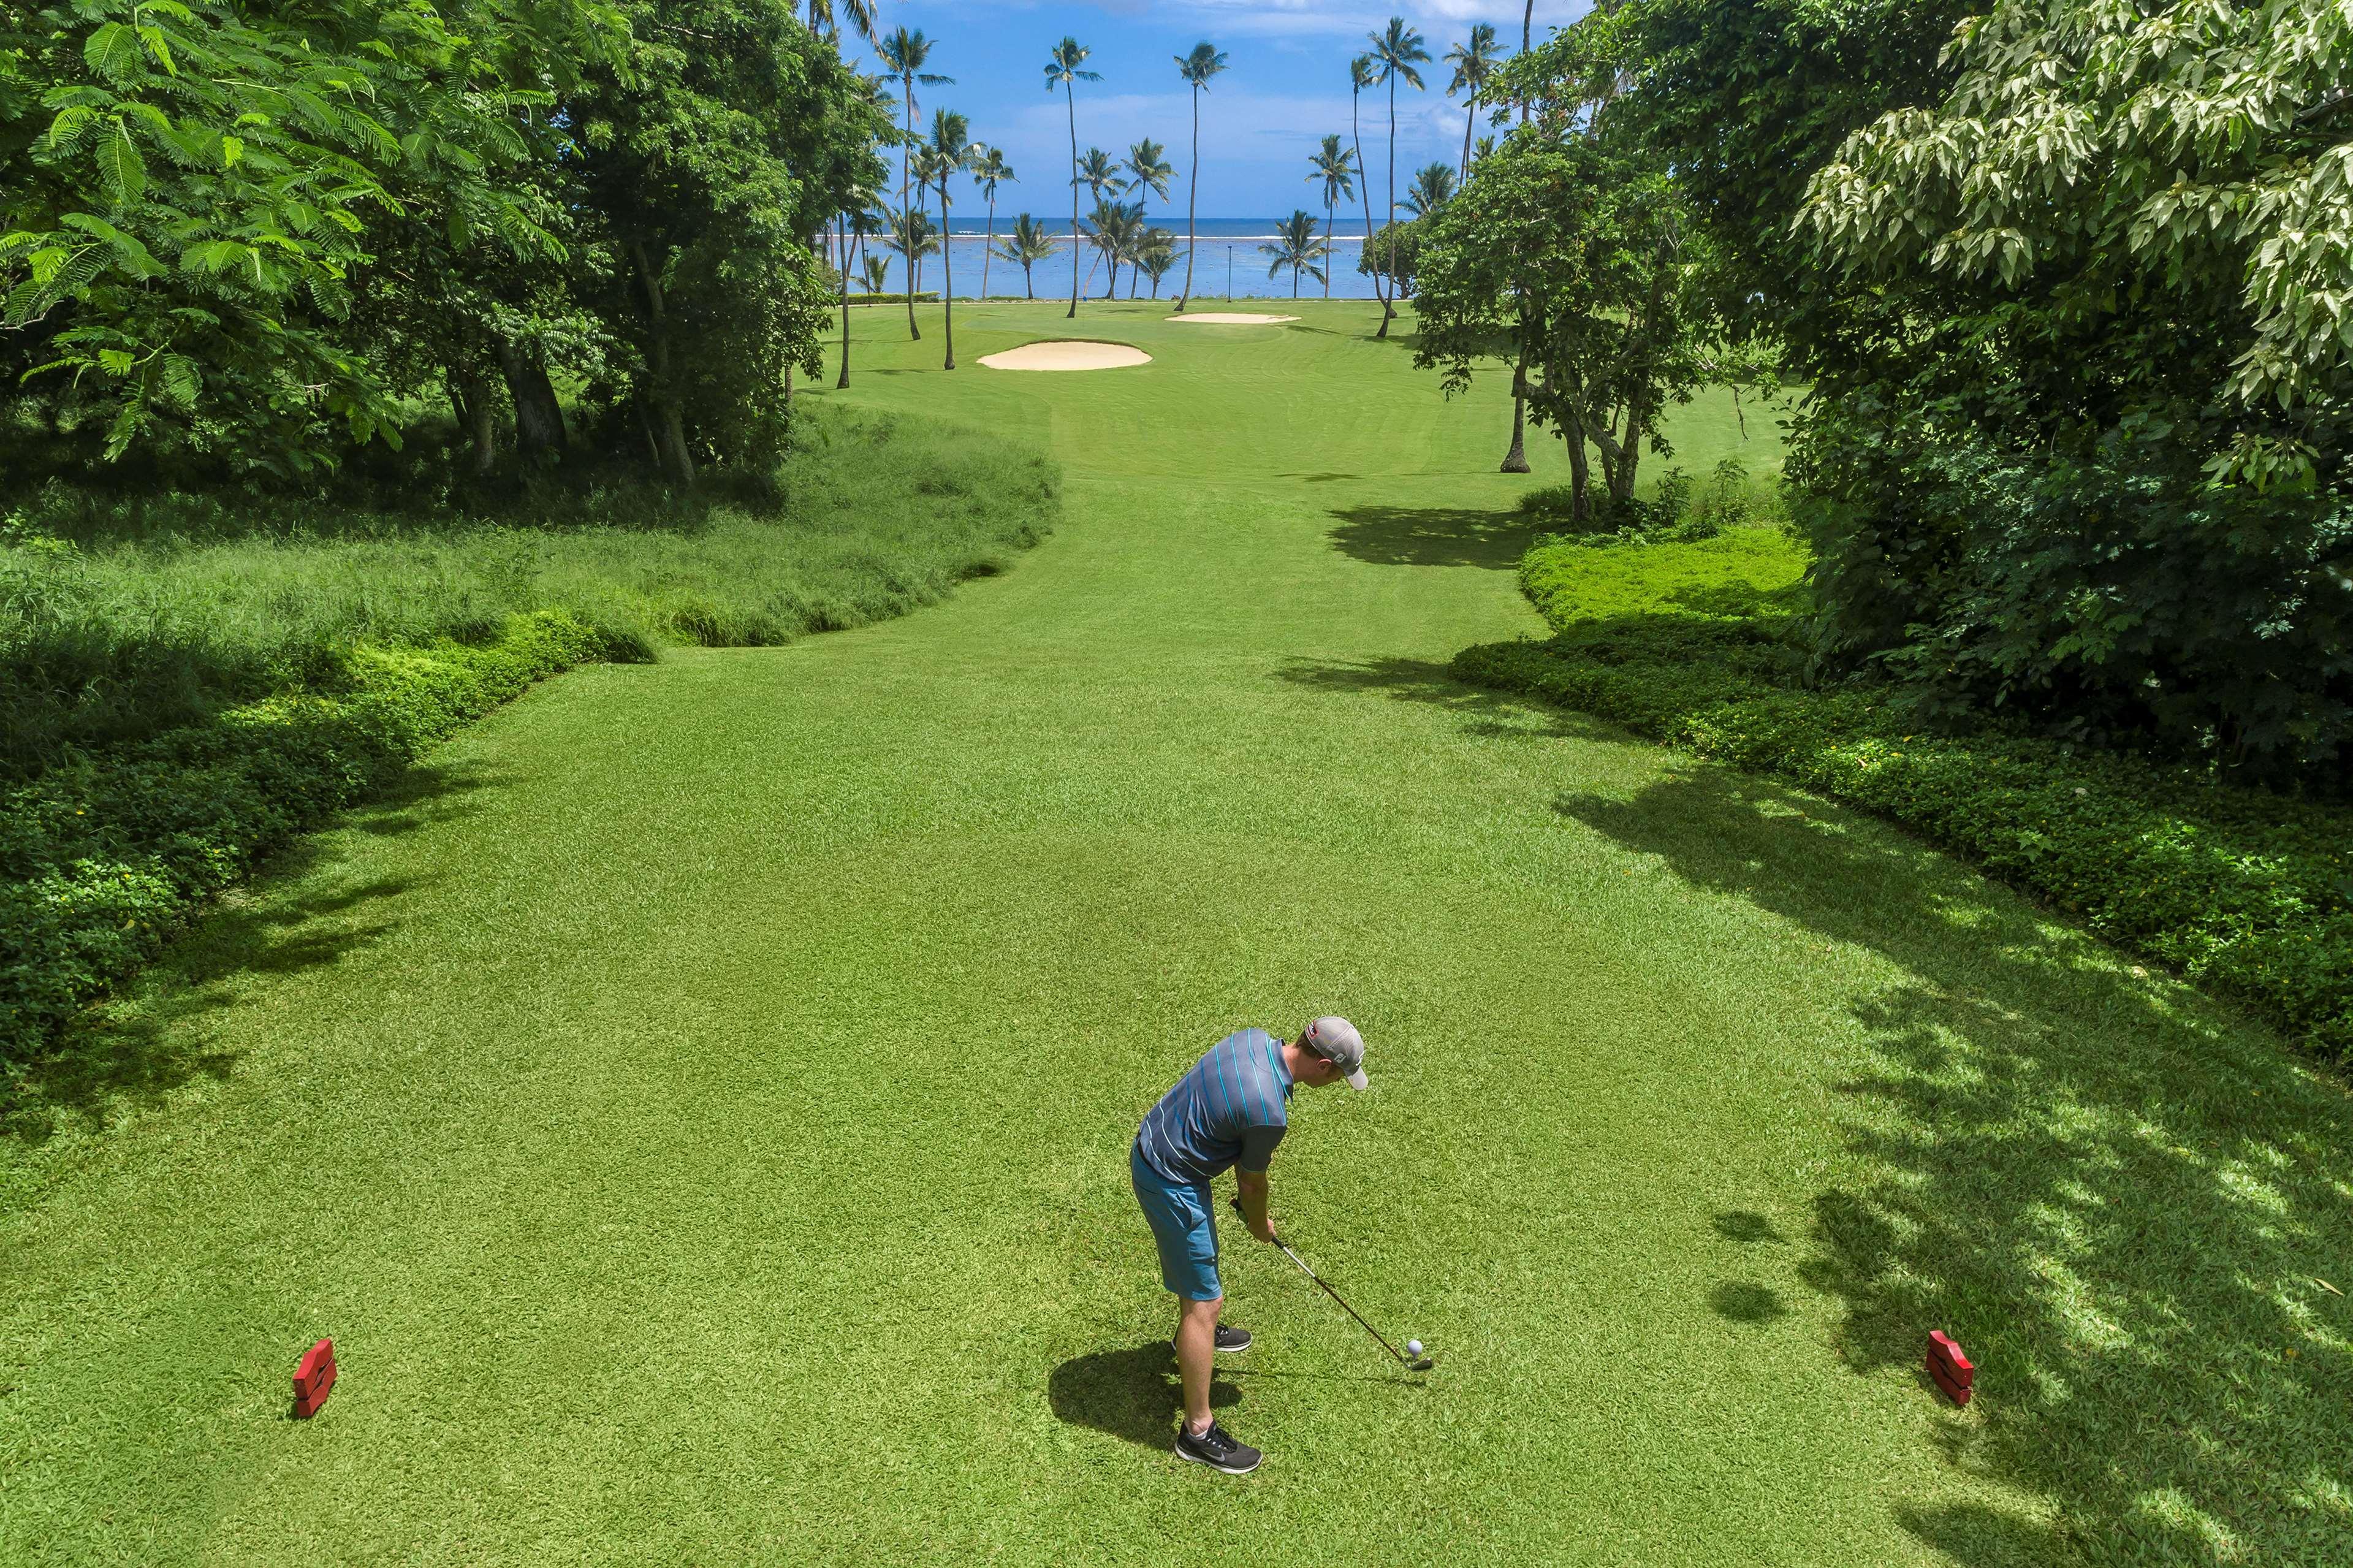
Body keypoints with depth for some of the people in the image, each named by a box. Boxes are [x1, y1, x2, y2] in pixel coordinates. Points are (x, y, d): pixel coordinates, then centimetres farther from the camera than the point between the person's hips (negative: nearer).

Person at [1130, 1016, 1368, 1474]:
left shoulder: (1254, 1039, -6)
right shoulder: (1268, 1112, -30)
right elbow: (1253, 1183, -10)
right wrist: (1260, 1226, 10)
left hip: (1152, 1144, 10)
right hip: (1172, 1185, -10)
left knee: (1200, 1251, 32)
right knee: (1204, 1300, 0)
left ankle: (1196, 1332, 58)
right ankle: (1197, 1430, 11)